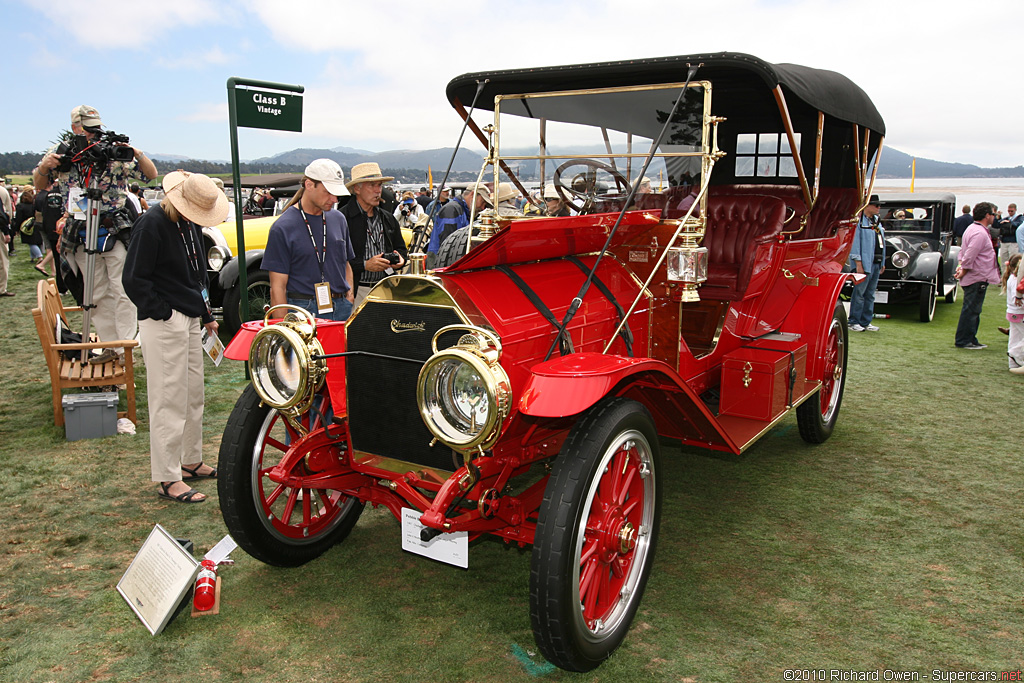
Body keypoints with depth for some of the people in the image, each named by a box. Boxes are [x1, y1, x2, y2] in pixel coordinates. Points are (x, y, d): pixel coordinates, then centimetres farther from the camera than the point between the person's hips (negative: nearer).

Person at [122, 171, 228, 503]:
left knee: (193, 395, 15)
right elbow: (134, 279, -15)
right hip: (164, 325, -9)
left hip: (191, 320, 9)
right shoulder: (152, 223, -14)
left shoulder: (191, 223, 12)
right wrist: (162, 313, -15)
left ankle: (191, 462, 29)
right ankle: (168, 479, 4)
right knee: (169, 401, -4)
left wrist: (207, 315, 19)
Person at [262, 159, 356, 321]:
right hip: (304, 311, -5)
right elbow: (277, 288, -7)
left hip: (341, 308, 5)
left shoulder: (338, 219, 11)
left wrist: (349, 296, 8)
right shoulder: (282, 227, -6)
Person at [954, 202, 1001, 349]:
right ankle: (963, 341, 2)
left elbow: (963, 250, 18)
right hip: (978, 279, -11)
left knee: (973, 310, 15)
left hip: (975, 278, 11)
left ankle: (970, 340, 22)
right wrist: (963, 271, -13)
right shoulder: (980, 233, -20)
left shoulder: (972, 228, 13)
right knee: (971, 311, -4)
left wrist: (961, 265, 7)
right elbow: (969, 256, -25)